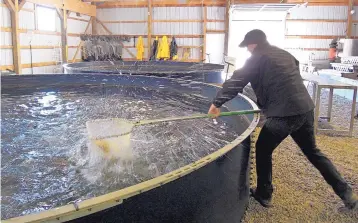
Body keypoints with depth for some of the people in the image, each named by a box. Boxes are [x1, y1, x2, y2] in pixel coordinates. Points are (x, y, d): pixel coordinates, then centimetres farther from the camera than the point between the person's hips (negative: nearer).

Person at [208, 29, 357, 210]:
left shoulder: (257, 59, -1)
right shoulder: (285, 55, 21)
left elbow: (236, 82, -5)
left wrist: (217, 103, 2)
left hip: (284, 113, -7)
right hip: (305, 109, 8)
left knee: (263, 151, 13)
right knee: (312, 152, 22)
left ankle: (264, 195, 22)